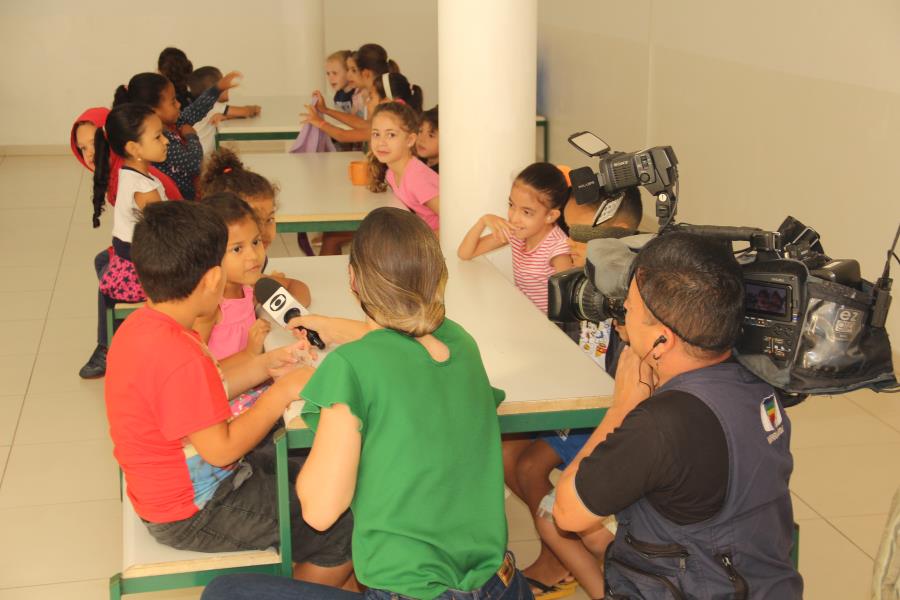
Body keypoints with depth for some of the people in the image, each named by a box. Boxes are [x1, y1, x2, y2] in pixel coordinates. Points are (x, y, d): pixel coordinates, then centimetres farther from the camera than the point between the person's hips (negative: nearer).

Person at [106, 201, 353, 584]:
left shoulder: (141, 324, -1)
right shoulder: (177, 356, -32)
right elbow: (220, 448, -27)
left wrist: (265, 366, 4)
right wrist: (283, 391, -19)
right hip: (192, 515, -10)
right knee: (345, 528, -7)